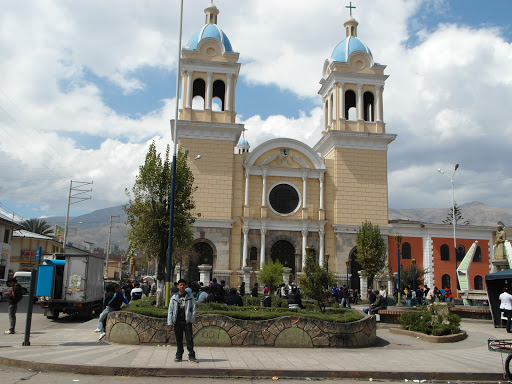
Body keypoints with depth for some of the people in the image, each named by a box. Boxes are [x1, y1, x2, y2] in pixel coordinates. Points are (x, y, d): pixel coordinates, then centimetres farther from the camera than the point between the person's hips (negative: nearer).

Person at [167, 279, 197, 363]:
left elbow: (193, 308, 5)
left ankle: (191, 356, 6)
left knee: (189, 339, -2)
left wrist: (192, 319, -6)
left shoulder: (190, 296, 4)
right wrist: (170, 323, 0)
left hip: (187, 321, -1)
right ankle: (179, 355, 20)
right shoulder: (174, 297, 6)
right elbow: (170, 310, 6)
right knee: (178, 339, 9)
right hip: (177, 322, 2)